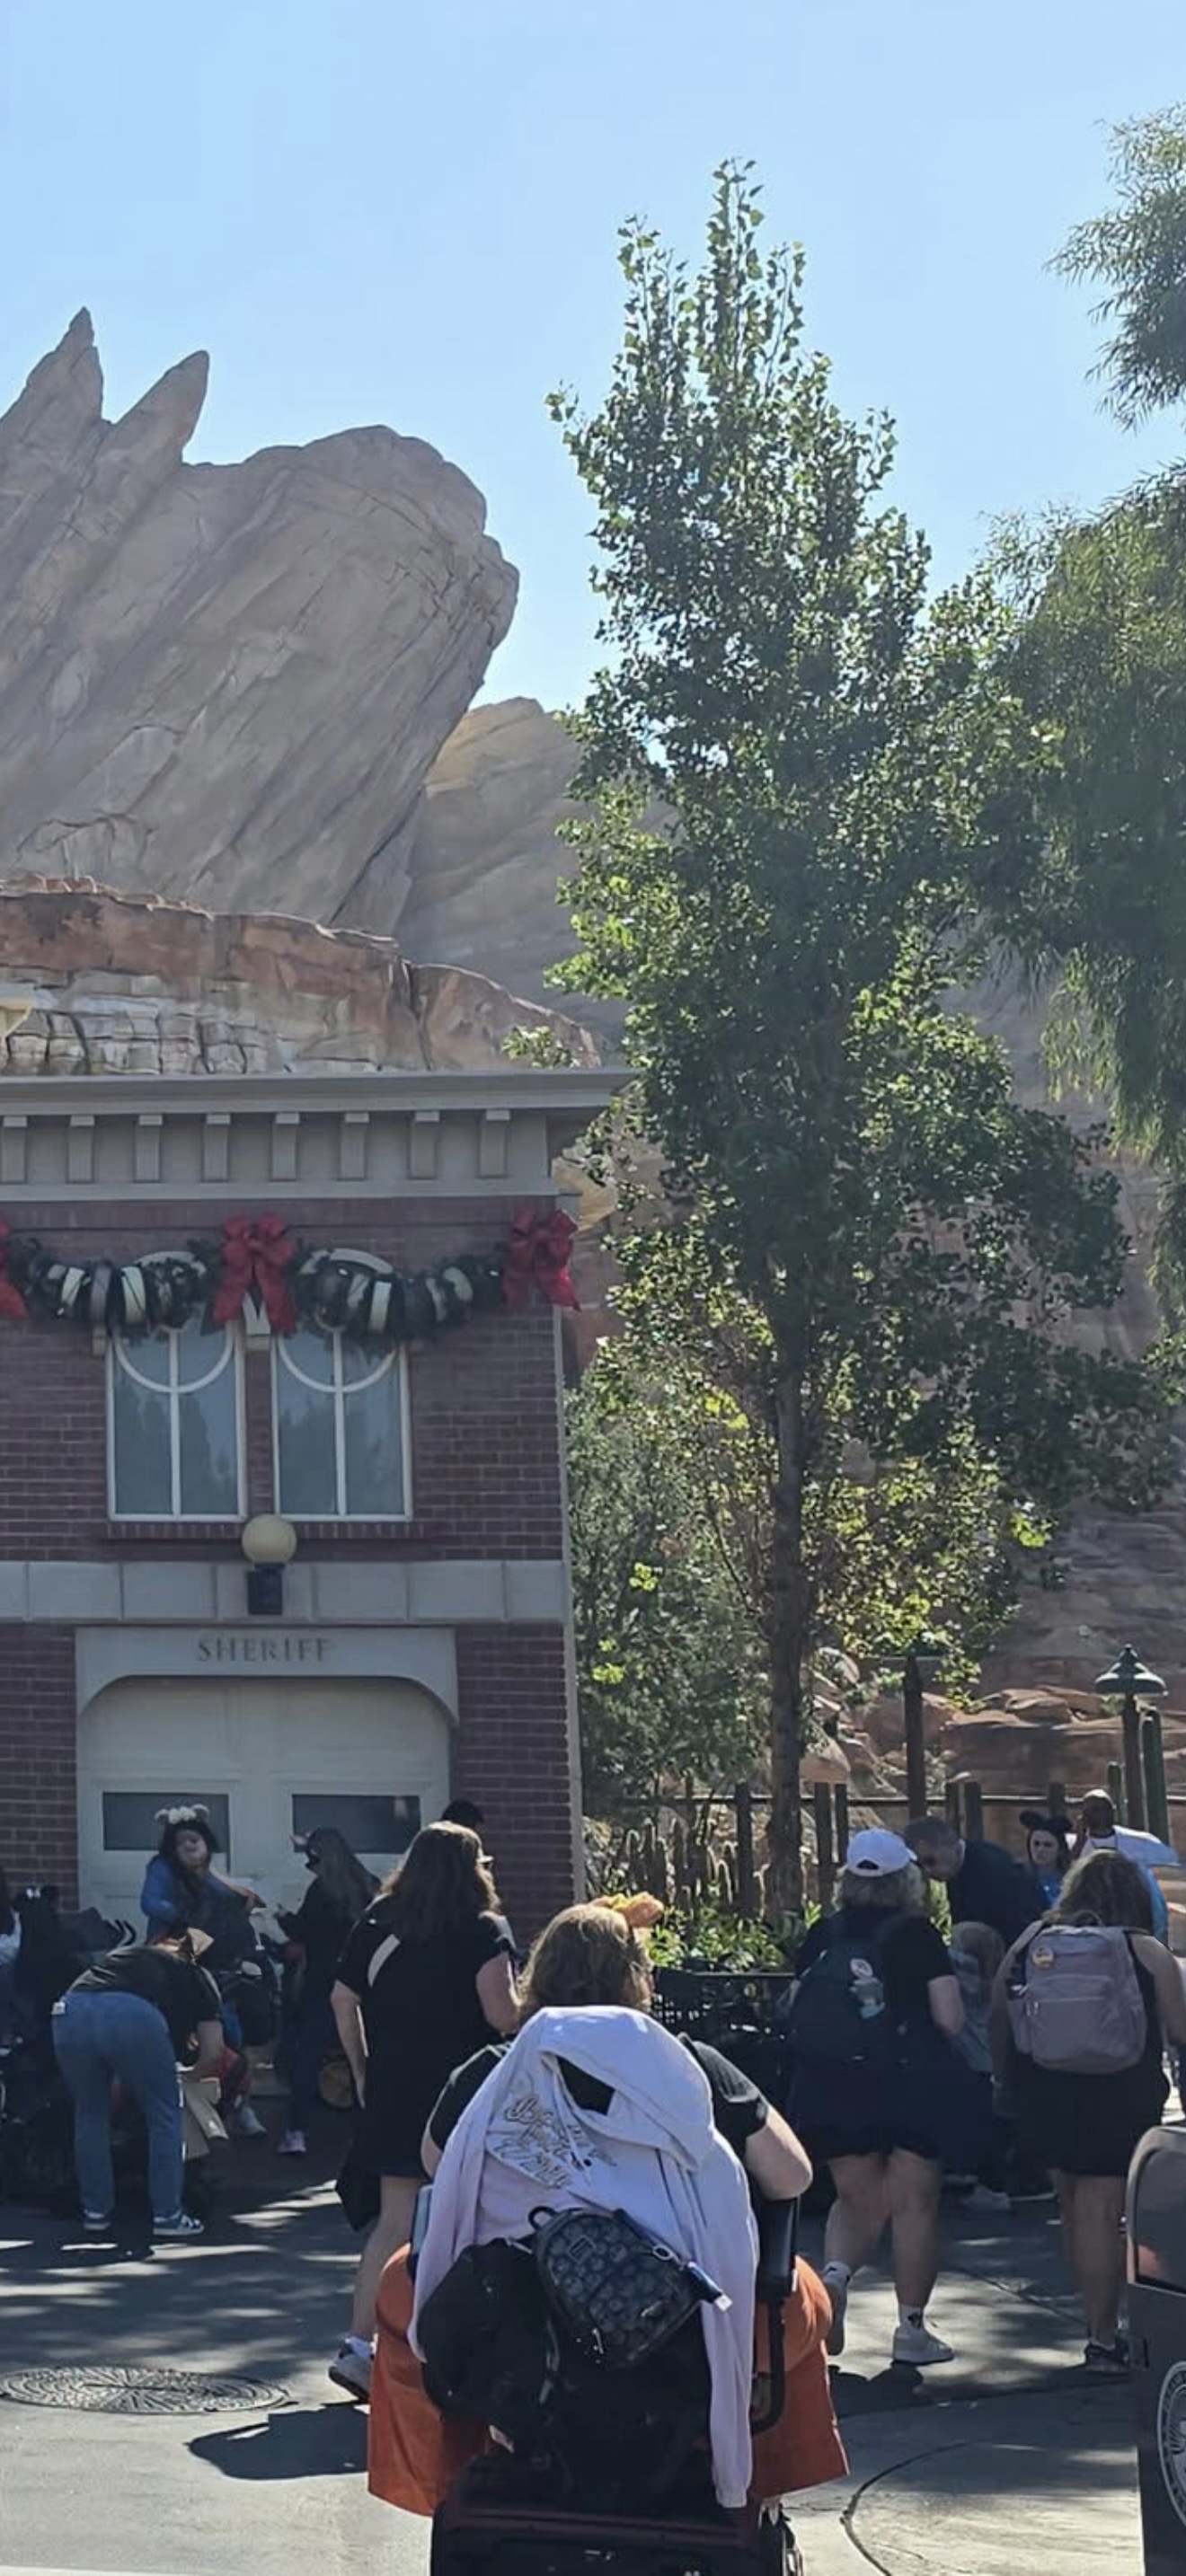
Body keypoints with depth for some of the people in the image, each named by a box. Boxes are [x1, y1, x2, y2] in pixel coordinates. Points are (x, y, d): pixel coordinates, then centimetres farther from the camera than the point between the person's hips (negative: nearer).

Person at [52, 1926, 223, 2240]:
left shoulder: (123, 1955, 40)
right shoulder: (197, 1976, 29)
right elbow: (213, 2053, 19)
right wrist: (191, 2074, 40)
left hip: (71, 2011, 4)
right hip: (133, 2016, -4)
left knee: (90, 2116, 24)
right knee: (165, 2116, 16)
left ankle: (95, 2214, 29)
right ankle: (167, 2217, 17)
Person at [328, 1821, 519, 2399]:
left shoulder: (377, 1924, 8)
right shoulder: (483, 1931, -7)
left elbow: (342, 1998, 8)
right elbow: (502, 2014, -15)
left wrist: (362, 2071, 15)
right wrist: (525, 2001, 6)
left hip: (391, 2091, 5)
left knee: (395, 2220, 7)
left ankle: (359, 2344, -3)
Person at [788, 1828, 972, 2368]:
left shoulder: (823, 1935, 0)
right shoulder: (916, 1935, -9)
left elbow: (797, 2013, 5)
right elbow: (951, 2019, -11)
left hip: (831, 2089, 3)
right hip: (911, 2086, -3)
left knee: (858, 2201, 17)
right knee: (914, 2204, 7)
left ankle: (836, 2271, -11)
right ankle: (911, 2327, 10)